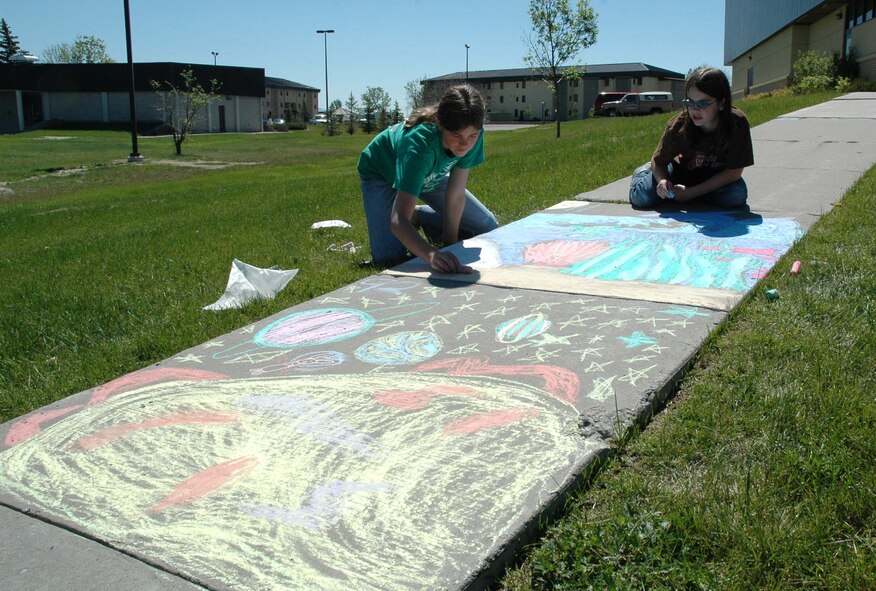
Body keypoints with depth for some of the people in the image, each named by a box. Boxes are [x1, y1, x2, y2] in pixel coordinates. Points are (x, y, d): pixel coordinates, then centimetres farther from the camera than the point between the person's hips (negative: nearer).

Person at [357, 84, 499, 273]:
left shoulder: (473, 136, -32)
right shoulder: (420, 144, -46)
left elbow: (456, 193, -22)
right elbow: (398, 220, -54)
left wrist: (450, 243, -19)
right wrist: (432, 255, -70)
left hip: (430, 175, 5)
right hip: (382, 172, -5)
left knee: (489, 228, 3)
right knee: (388, 256, -25)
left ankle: (419, 216, 19)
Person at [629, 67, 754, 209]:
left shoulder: (737, 123, -29)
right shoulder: (678, 126, -26)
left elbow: (734, 172, -24)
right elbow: (658, 161, -11)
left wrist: (691, 192, -29)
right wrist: (662, 180, -35)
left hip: (719, 179, 0)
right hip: (682, 173, 0)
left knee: (737, 195, -31)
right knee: (642, 196, -23)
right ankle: (645, 172, 14)